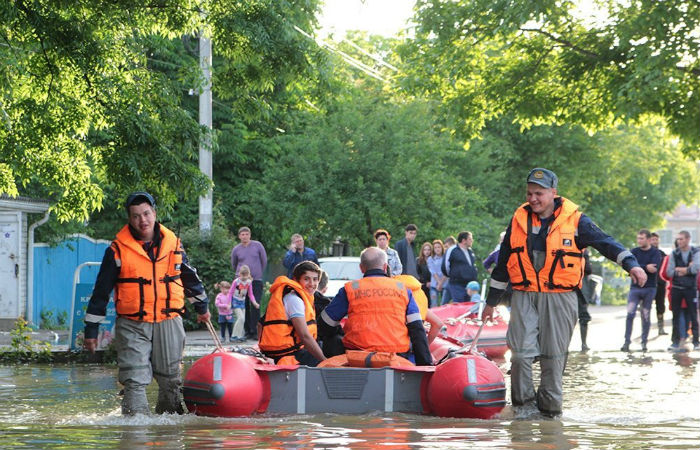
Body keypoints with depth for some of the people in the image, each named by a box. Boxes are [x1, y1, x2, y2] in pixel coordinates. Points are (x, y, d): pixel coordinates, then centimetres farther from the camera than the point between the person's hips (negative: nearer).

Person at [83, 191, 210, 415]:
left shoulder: (172, 243, 7)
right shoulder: (118, 249, -3)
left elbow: (190, 277, 24)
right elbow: (101, 291, 1)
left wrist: (201, 306, 33)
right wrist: (91, 329, 1)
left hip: (168, 323, 3)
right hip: (132, 326, -3)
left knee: (171, 379, 9)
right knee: (134, 381, -10)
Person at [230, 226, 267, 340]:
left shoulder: (257, 245, 3)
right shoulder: (236, 249, 6)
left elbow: (264, 260, 13)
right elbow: (233, 265, 22)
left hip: (256, 280, -2)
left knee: (255, 306, -10)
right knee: (244, 306, 1)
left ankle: (254, 331, -10)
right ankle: (247, 331, 7)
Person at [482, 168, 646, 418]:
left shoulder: (574, 219, 0)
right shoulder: (519, 220, 10)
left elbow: (605, 242, -3)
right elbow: (503, 263, 18)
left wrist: (631, 264, -19)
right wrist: (491, 301, 21)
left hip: (560, 298, -2)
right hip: (524, 296, 2)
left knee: (553, 355, 2)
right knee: (521, 351, -10)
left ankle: (550, 405, 14)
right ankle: (523, 402, 6)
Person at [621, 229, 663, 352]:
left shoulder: (655, 252, 0)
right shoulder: (634, 252, 6)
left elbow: (655, 268, -16)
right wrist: (646, 267, -18)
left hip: (649, 288, -1)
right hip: (635, 288, 1)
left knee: (646, 316, 4)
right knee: (630, 313, -12)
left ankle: (644, 342, 14)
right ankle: (627, 342, -9)